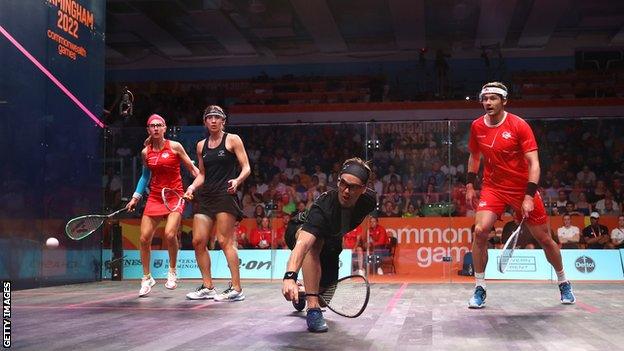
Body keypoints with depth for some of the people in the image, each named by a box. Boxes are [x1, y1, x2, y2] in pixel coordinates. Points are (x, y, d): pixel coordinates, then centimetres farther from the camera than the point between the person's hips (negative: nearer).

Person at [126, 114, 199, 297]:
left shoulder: (175, 146, -4)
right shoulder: (146, 152, 6)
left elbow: (192, 168, 1)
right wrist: (135, 197, 13)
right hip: (155, 197, 4)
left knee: (170, 234, -22)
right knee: (144, 238, -2)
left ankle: (172, 272, 2)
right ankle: (147, 278, 17)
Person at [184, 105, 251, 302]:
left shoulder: (233, 140, 1)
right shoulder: (201, 145, 16)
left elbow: (246, 168, -2)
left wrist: (237, 181, -21)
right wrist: (193, 187, 5)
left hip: (225, 195, -6)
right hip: (205, 196, 6)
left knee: (225, 241, -11)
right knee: (198, 241, 0)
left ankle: (236, 289, -6)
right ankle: (207, 288, 11)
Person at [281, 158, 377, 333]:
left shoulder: (369, 200, -26)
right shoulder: (323, 207, -43)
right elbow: (302, 243, -59)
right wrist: (290, 276, -73)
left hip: (330, 243, 5)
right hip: (300, 232, -5)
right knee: (314, 242, -42)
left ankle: (307, 287, 41)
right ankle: (313, 309, -37)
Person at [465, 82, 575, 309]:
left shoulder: (519, 126, -15)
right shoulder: (477, 127, -2)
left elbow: (534, 163, -18)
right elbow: (474, 156, 16)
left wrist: (529, 196, -27)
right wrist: (470, 185, 10)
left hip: (522, 188, -2)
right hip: (493, 187, 2)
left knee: (544, 239, 7)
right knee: (480, 230, -21)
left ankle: (563, 283, 32)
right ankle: (479, 289, -8)